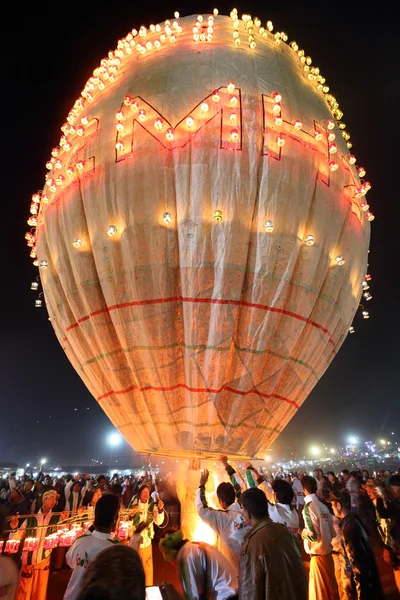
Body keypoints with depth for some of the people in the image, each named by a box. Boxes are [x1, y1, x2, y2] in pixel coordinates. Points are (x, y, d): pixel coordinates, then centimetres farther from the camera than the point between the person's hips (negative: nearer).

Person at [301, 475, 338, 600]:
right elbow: (333, 533, 6)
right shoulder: (323, 506, 1)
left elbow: (313, 535, -23)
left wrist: (302, 533, -4)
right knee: (331, 586, 21)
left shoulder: (308, 508, -19)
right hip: (328, 551, 7)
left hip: (318, 554, -7)